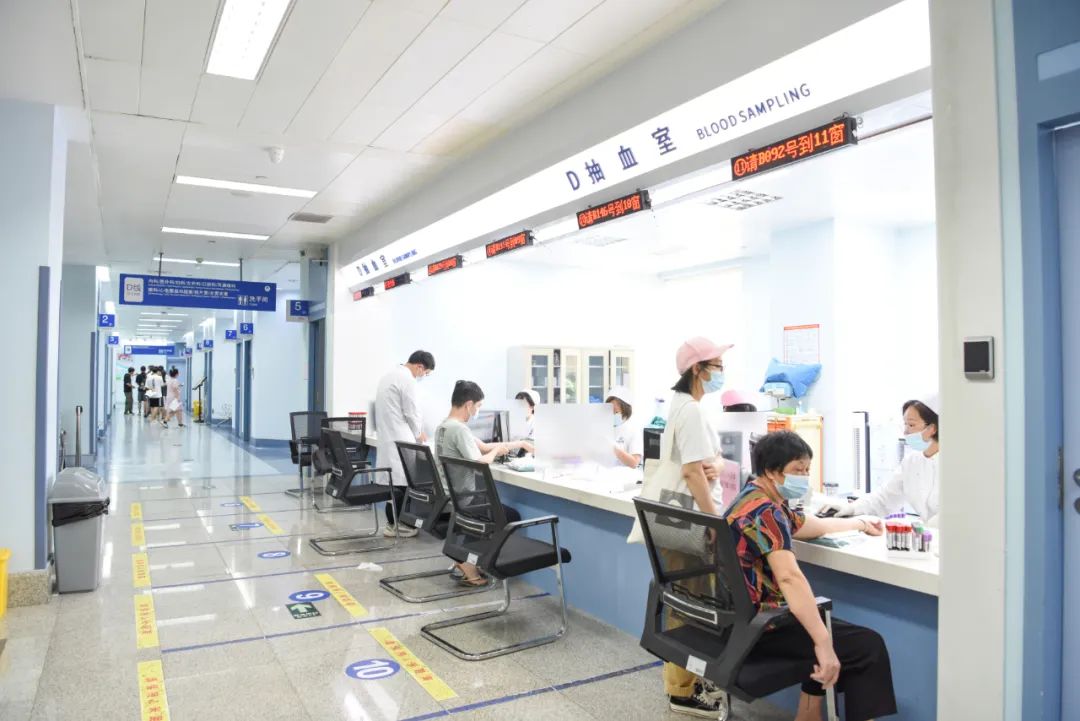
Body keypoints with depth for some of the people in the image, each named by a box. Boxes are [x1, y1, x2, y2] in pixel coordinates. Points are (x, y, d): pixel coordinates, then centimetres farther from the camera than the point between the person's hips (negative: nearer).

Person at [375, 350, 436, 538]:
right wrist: (419, 433, 5)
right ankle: (398, 524, 2)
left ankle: (392, 523, 13)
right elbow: (411, 412, -13)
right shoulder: (407, 379, -14)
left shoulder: (390, 375, 17)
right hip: (399, 439, -9)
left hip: (387, 436, 10)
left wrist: (414, 432, 23)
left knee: (392, 481, 10)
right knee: (401, 482, -3)